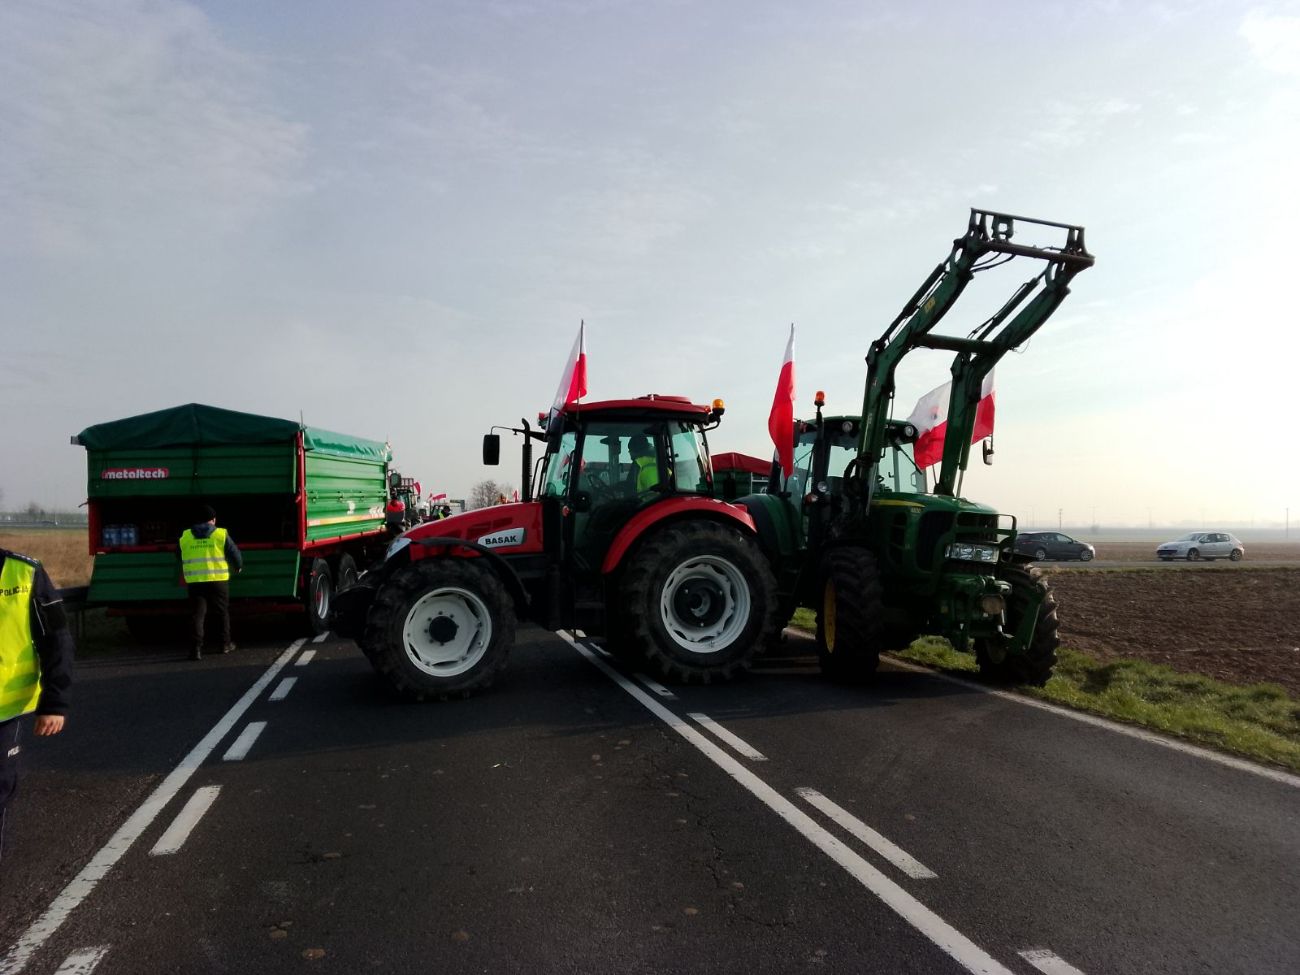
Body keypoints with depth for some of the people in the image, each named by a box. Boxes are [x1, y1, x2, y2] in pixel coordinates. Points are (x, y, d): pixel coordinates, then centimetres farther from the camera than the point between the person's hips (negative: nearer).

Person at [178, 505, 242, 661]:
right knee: (222, 612, 15)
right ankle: (225, 644, 24)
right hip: (218, 581, -1)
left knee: (197, 614, 3)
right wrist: (238, 567, 21)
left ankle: (197, 648, -6)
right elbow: (235, 554, 1)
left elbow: (179, 558, 16)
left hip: (194, 582, 1)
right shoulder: (221, 534, -2)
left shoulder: (185, 537, 5)